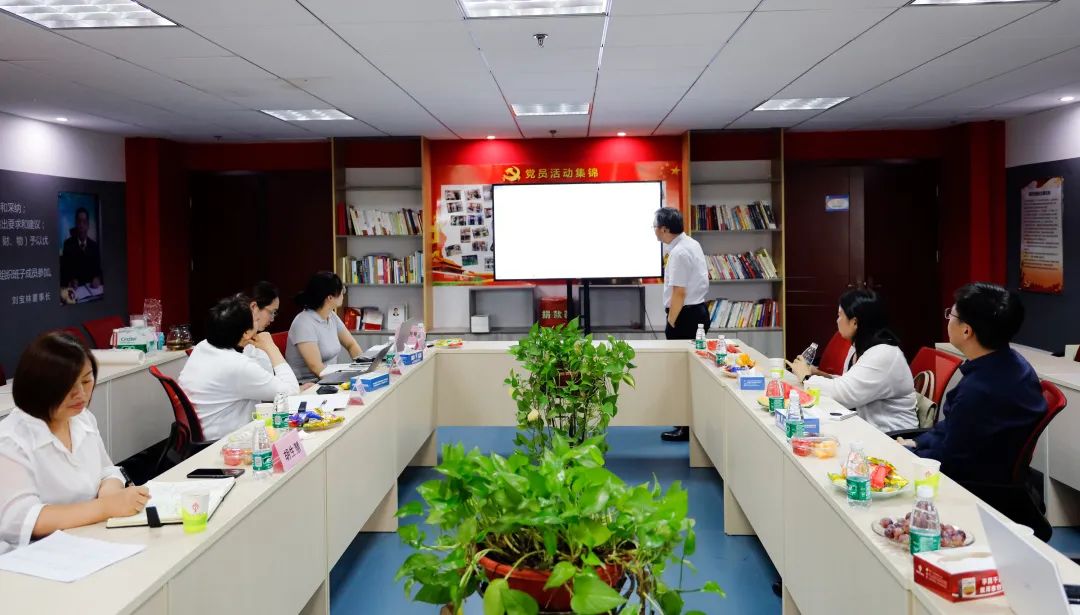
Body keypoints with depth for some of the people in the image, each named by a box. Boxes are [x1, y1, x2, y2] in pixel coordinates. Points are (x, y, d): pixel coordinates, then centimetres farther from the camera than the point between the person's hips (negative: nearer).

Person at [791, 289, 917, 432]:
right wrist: (820, 375, -2)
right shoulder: (859, 346, 9)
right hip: (866, 427, 8)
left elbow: (844, 393, -26)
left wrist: (807, 377, -11)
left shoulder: (883, 355, -22)